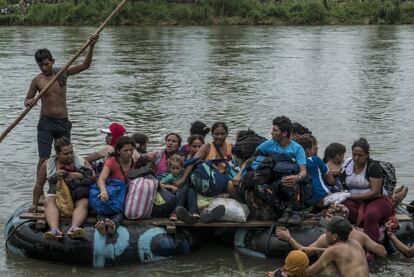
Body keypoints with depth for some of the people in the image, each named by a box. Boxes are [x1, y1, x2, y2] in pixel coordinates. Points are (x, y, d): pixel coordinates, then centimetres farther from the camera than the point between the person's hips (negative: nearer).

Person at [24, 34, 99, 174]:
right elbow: (27, 99, 7)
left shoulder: (62, 73, 1)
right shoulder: (37, 80, -3)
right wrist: (28, 102, -18)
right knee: (44, 158, -10)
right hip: (46, 122, -3)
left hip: (63, 122, 3)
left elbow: (85, 65, -5)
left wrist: (91, 47, -18)